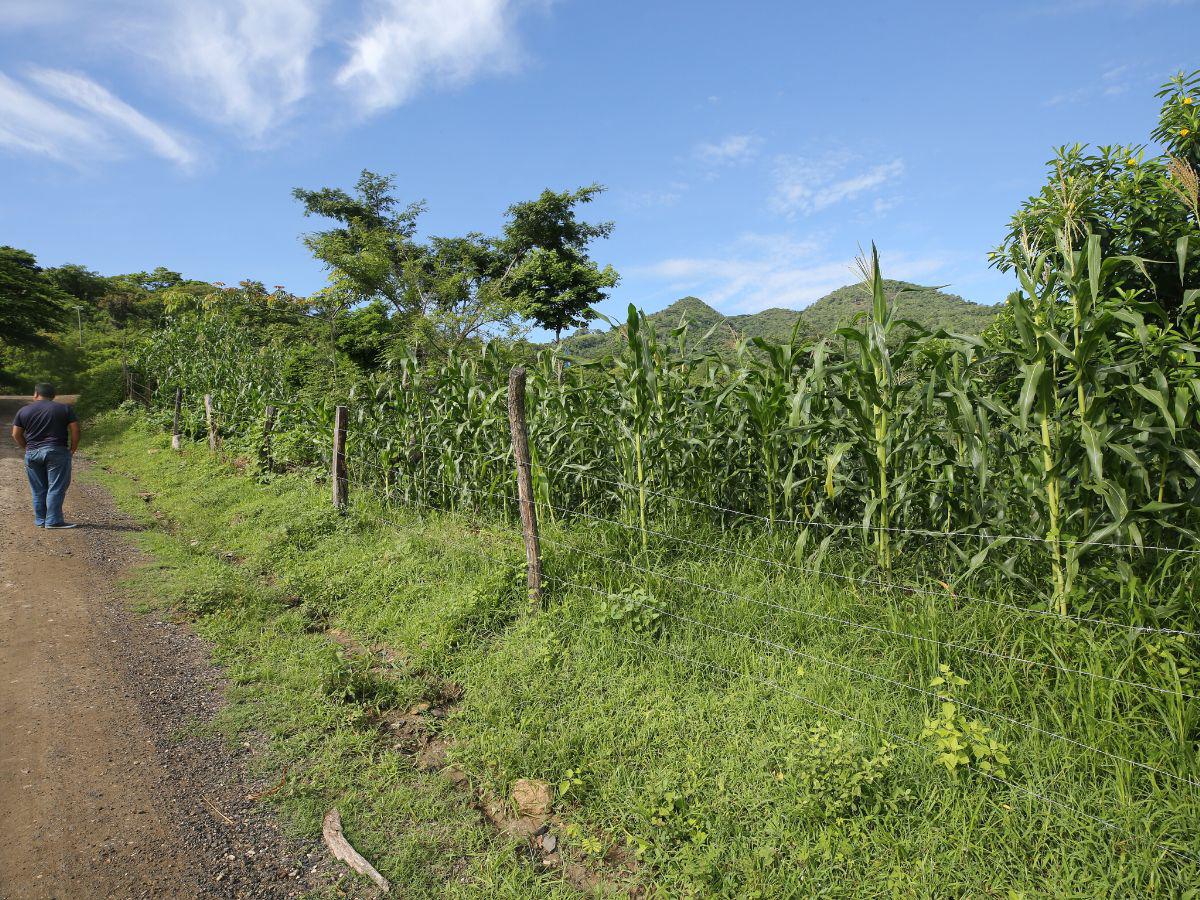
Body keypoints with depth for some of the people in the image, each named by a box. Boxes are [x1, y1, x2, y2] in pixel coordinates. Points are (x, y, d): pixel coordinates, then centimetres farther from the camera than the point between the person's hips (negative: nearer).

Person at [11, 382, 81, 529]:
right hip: (57, 452, -3)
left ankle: (40, 520, 16)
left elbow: (16, 435, 10)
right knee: (56, 488, -3)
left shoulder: (23, 411, 9)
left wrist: (27, 448, 22)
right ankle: (53, 521, -7)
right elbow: (75, 430, -3)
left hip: (32, 454, 3)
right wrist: (72, 449, 5)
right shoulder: (64, 408, 2)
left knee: (38, 490, 11)